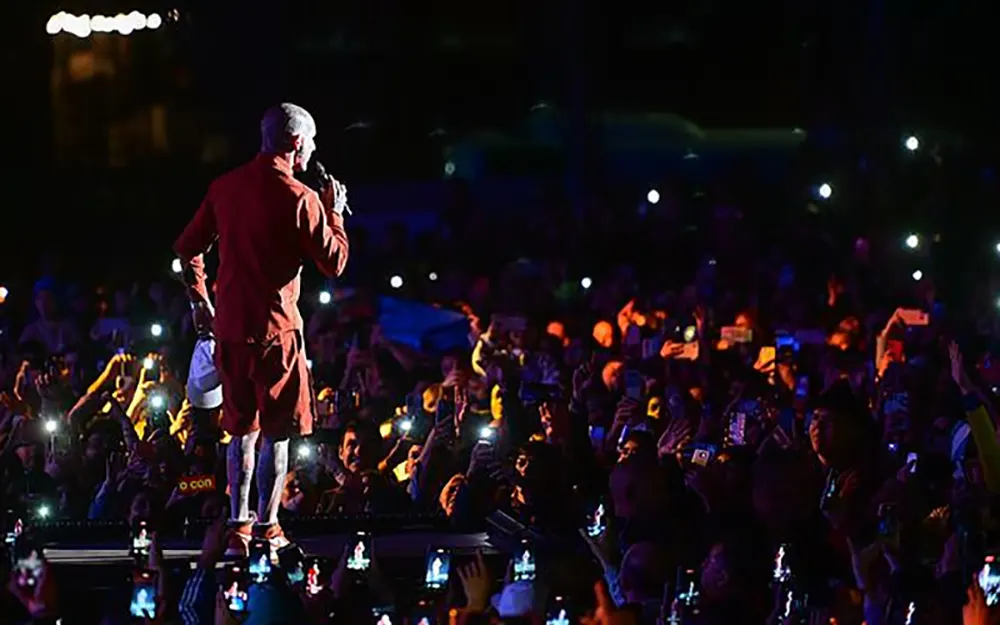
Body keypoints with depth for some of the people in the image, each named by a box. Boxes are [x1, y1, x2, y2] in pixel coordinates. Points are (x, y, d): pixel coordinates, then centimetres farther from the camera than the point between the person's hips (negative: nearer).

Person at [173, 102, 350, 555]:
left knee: (242, 428, 16)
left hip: (229, 327, 6)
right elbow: (334, 263, -7)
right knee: (276, 432, 2)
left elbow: (187, 248, 12)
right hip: (276, 329, -6)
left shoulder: (225, 188, 6)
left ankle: (238, 527, 16)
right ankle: (267, 528, 2)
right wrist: (335, 213, 6)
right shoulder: (300, 199, -12)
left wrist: (199, 300, 23)